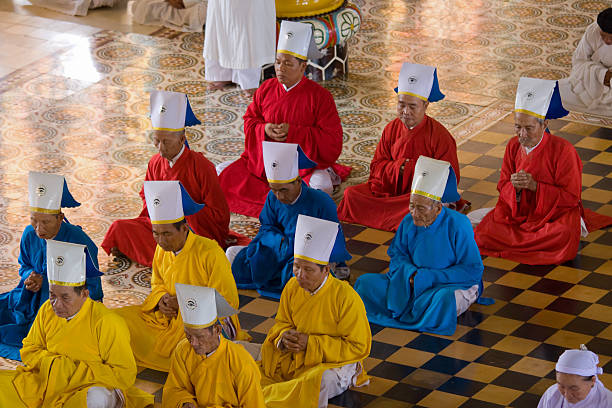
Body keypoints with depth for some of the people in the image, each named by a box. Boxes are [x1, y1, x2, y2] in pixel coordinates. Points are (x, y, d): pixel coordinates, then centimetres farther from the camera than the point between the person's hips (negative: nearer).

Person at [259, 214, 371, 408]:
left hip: (335, 362, -6)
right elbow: (282, 322, 13)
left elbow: (359, 348, -16)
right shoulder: (292, 287, -4)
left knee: (321, 382, -39)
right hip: (294, 356, 6)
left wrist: (311, 343, -22)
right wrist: (284, 337, -15)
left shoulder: (346, 298, -20)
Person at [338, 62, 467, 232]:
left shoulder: (439, 135, -9)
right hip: (391, 189, 5)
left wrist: (410, 168, -17)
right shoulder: (391, 129, 5)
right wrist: (398, 167, -15)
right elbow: (376, 166, 6)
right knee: (352, 194, -15)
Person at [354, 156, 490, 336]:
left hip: (455, 284, -5)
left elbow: (473, 270, -19)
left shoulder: (458, 225, -21)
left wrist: (428, 277, -23)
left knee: (445, 299, -41)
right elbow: (397, 254, 8)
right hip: (413, 283, 5)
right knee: (366, 283, -8)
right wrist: (411, 273, -16)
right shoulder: (409, 222, -7)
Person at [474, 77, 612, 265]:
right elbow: (503, 186, 6)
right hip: (519, 212, 5)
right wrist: (515, 187, -20)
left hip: (556, 213, -5)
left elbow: (571, 197, -14)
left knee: (565, 238, -39)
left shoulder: (563, 150, -15)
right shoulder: (514, 146, 0)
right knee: (482, 235, -19)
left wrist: (535, 186, -23)